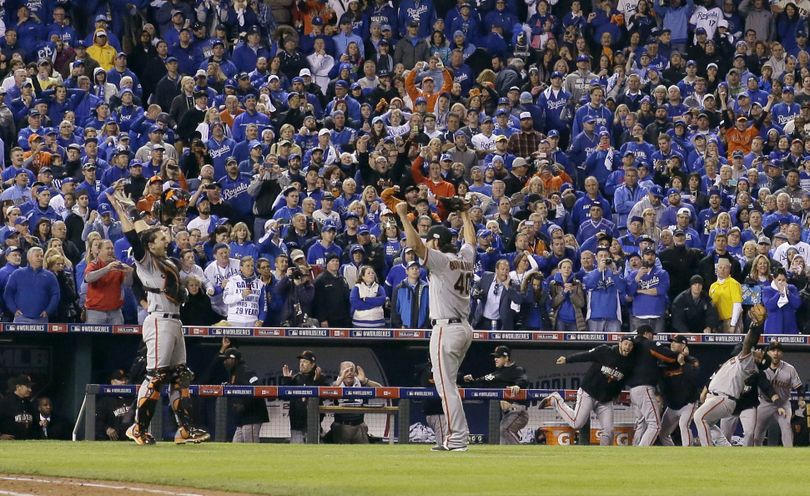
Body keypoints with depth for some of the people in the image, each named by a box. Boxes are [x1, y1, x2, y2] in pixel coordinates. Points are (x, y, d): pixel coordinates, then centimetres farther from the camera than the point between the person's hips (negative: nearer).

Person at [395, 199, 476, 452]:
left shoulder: (441, 260, -11)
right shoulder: (465, 258, 10)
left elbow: (415, 245, -23)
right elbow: (471, 240, 31)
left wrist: (403, 215, -17)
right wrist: (464, 215, 44)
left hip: (446, 329, -9)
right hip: (465, 328, 9)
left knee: (446, 385, -8)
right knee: (447, 384, 16)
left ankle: (458, 439, -11)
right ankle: (454, 438, 14)